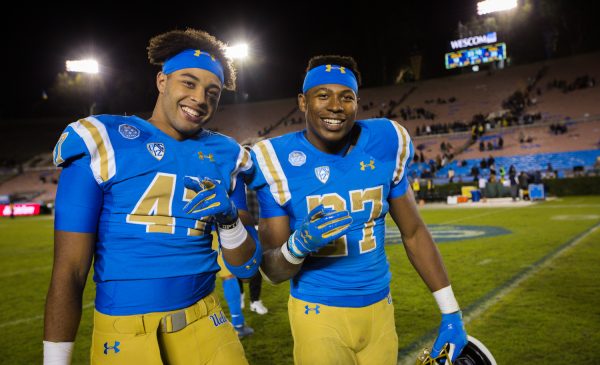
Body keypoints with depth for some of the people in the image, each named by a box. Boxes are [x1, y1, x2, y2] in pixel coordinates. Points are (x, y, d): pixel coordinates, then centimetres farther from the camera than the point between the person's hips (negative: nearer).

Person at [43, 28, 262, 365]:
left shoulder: (224, 157, 3)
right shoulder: (102, 144, -7)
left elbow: (247, 267, 4)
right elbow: (70, 271, -5)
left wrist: (229, 219, -15)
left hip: (204, 321, 3)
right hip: (123, 333, -3)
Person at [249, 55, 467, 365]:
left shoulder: (384, 146, -6)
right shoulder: (279, 162, -13)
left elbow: (413, 233, 5)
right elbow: (271, 271, -9)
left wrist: (451, 312, 5)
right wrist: (300, 244, -31)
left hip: (379, 309, 3)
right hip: (318, 314, -3)